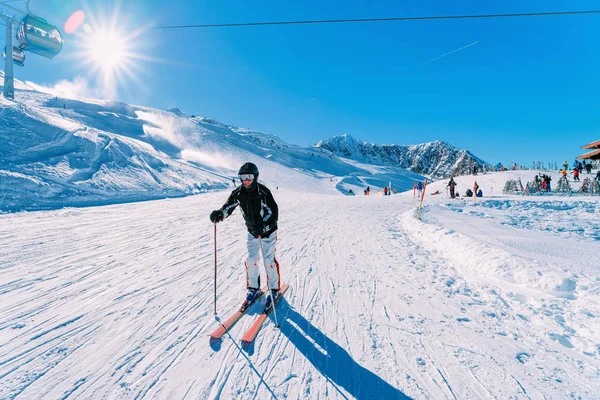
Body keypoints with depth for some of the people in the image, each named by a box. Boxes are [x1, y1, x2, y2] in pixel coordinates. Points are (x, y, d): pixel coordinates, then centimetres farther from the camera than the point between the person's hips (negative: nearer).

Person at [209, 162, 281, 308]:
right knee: (251, 259, 6)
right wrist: (219, 214, -29)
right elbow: (228, 207, -6)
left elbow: (273, 213, -26)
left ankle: (274, 290, 17)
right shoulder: (238, 193, -10)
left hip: (268, 231, -4)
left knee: (268, 260, -1)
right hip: (252, 231, 5)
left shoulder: (263, 192, -25)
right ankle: (254, 289, 25)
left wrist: (263, 227, -42)